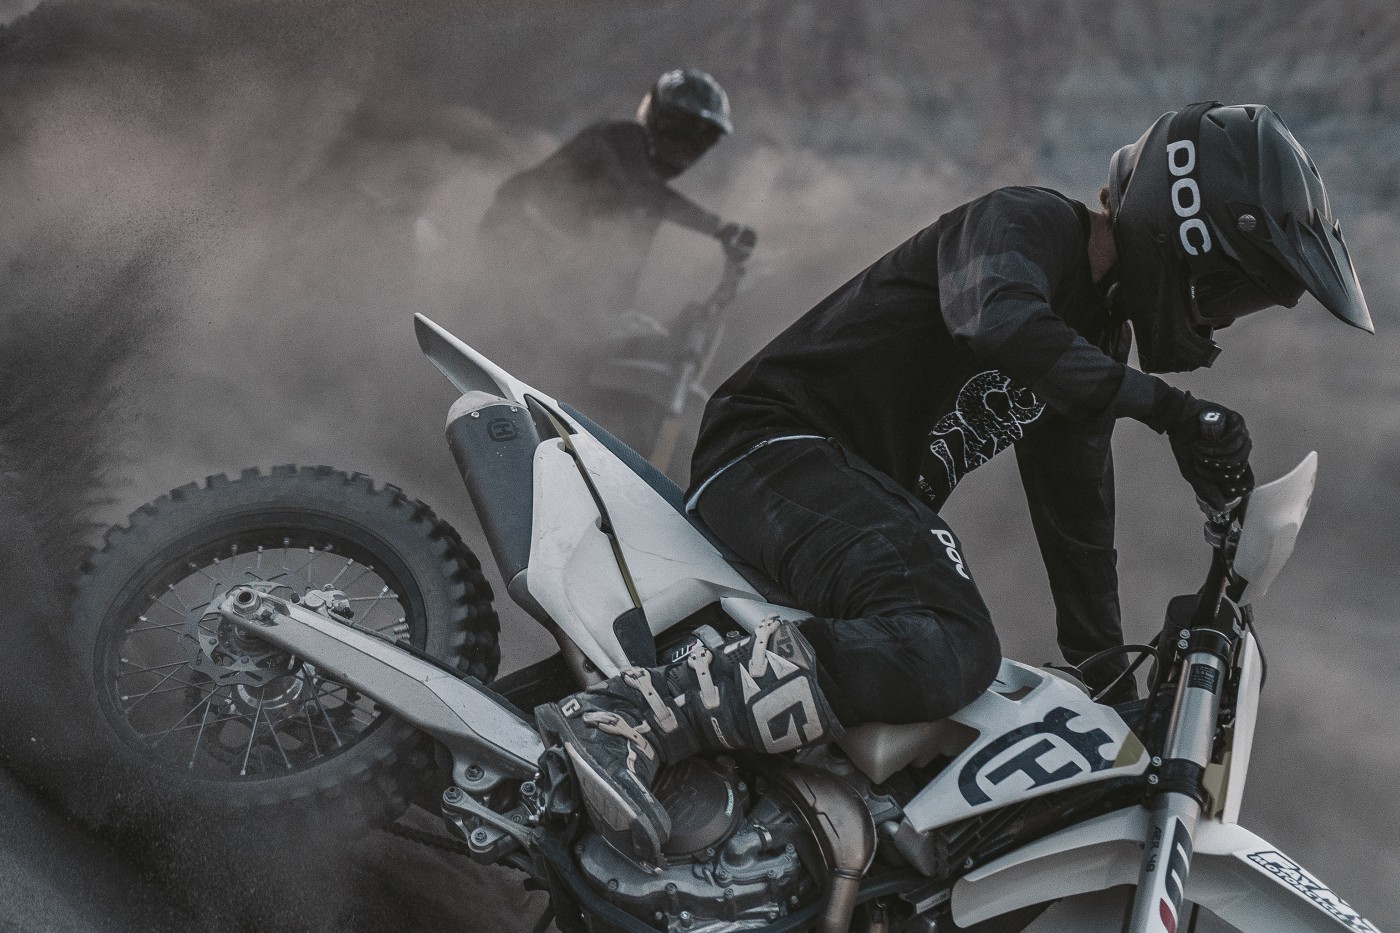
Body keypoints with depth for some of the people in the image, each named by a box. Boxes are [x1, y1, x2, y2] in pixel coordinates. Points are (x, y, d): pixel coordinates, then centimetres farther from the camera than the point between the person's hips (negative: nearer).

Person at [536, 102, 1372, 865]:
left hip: (879, 496, 11)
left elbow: (1077, 516, 25)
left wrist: (1110, 677, 26)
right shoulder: (1026, 224, -8)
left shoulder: (1097, 341, 18)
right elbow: (999, 319, -33)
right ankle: (629, 714, -36)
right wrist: (1164, 406, -31)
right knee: (945, 653, -34)